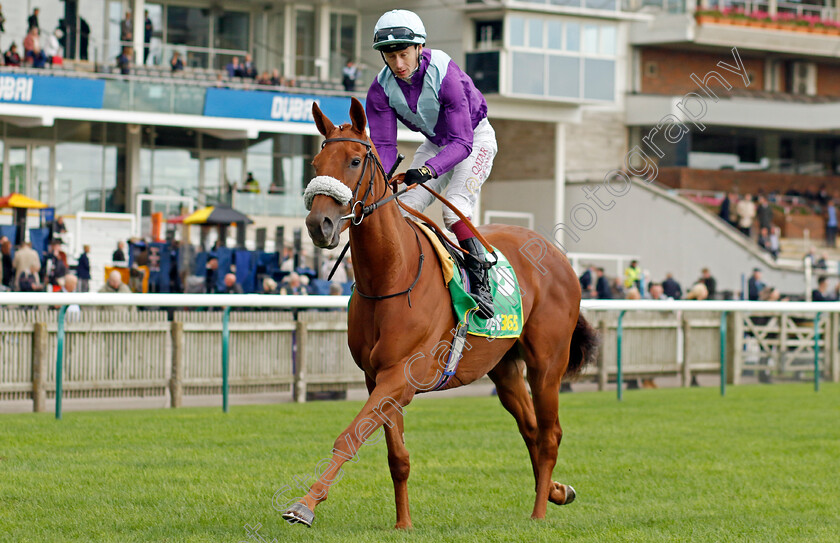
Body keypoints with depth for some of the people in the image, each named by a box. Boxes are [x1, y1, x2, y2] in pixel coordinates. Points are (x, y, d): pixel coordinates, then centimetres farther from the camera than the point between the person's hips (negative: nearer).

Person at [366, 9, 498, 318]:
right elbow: (384, 145, -20)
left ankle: (482, 286, -23)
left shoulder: (445, 74, -34)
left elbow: (461, 142, -37)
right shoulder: (382, 89, -18)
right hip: (435, 142, 6)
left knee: (455, 209, -25)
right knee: (404, 207, -9)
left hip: (475, 137, -6)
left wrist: (428, 170, -52)